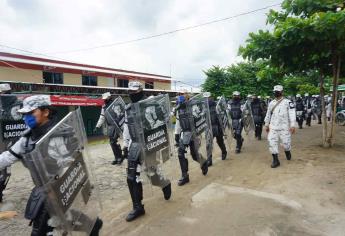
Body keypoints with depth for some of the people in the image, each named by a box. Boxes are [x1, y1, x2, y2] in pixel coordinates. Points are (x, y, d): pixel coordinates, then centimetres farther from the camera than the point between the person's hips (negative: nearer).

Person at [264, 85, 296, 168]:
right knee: (272, 142, -4)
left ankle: (287, 152, 38)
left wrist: (292, 125, -15)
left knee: (286, 143, 2)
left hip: (284, 127, -4)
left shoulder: (288, 102, -3)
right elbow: (268, 114, 20)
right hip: (273, 127, 4)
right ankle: (275, 160, 5)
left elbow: (292, 114, -8)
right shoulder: (271, 103, 12)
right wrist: (266, 124, 20)